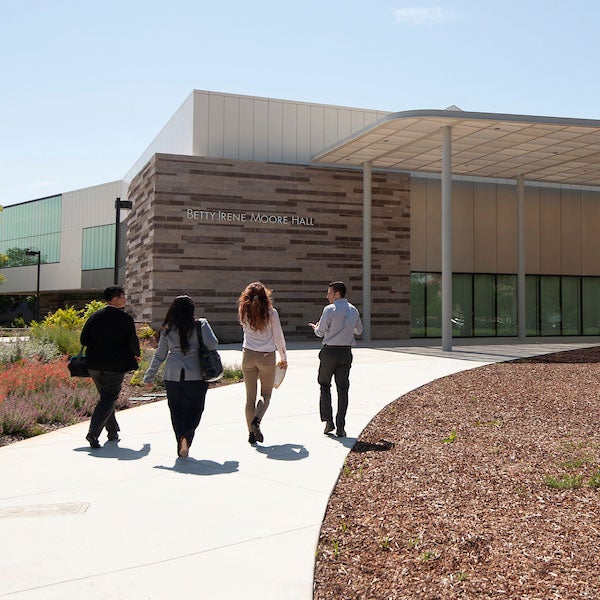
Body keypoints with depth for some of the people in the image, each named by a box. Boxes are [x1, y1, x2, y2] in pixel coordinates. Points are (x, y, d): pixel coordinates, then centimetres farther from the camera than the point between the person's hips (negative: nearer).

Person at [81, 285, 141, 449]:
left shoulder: (95, 316, 4)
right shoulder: (125, 319, -8)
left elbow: (83, 340, 3)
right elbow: (133, 341, -4)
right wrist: (136, 355, 16)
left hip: (95, 364, 5)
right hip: (116, 365, -5)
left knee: (105, 396, 19)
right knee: (109, 398, 2)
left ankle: (113, 432, 26)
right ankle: (93, 432, -13)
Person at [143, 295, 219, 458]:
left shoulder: (167, 330, 8)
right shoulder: (201, 325, -1)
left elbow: (159, 355, 12)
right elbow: (212, 345, -9)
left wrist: (149, 376, 20)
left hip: (172, 375, 2)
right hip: (195, 375, -2)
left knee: (176, 411, 12)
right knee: (194, 409, 7)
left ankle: (181, 444, 11)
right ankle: (186, 437, -16)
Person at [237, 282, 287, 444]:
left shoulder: (243, 312, -2)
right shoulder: (271, 312, -9)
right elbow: (278, 336, -3)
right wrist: (283, 357, 8)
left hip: (248, 355, 2)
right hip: (267, 357, -2)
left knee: (250, 396, 9)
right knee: (266, 394, 12)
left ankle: (251, 432, 8)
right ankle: (256, 420, -13)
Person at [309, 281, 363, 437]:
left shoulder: (330, 309, -11)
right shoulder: (353, 310, 6)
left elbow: (320, 333, -7)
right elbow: (359, 330, 18)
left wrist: (316, 327, 14)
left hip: (330, 351, -4)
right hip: (346, 352, 4)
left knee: (325, 385, 13)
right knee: (343, 389, 6)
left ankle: (328, 420, 5)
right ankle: (340, 427, 4)